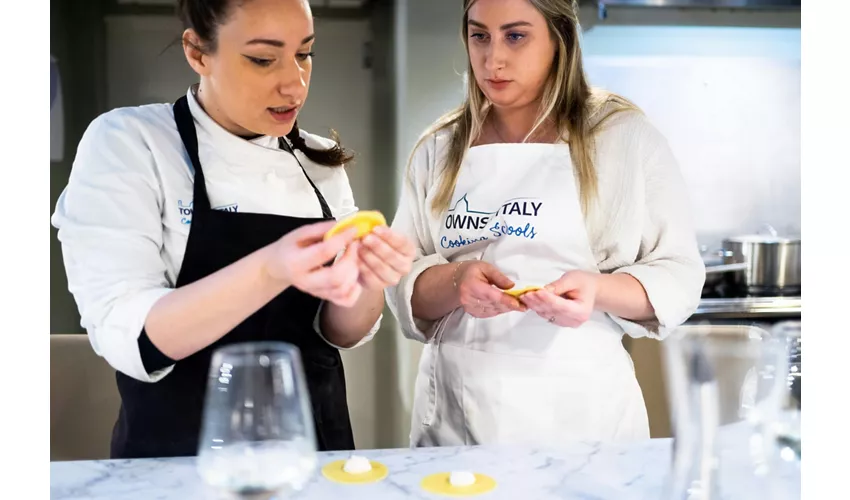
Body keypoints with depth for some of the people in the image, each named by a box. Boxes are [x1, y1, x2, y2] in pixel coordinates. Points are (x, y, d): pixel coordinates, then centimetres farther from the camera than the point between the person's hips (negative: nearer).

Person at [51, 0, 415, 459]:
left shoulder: (319, 162, 1)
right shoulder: (125, 143, -12)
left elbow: (340, 333, 1)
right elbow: (125, 338, -21)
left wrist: (366, 283, -20)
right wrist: (272, 271, -35)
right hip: (182, 458, -4)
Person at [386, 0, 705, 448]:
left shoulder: (626, 136, -3)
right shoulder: (438, 149, 6)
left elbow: (679, 276, -3)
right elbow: (400, 280, 3)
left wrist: (597, 290, -22)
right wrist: (456, 281, -19)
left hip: (579, 410, -2)